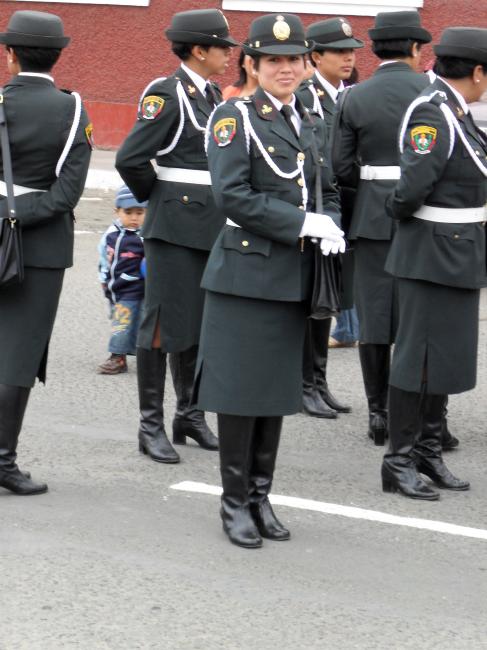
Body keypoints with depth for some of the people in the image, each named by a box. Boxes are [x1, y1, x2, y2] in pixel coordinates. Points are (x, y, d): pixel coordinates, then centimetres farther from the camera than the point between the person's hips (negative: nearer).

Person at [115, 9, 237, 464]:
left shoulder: (212, 95, 12)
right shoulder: (167, 95, -13)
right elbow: (130, 159, -17)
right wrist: (157, 197, -3)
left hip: (211, 227, 8)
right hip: (176, 226, -8)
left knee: (201, 321, 13)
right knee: (165, 323, -3)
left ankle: (190, 415, 24)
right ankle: (151, 425, 3)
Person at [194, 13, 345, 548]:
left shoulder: (312, 125, 13)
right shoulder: (235, 118, -6)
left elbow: (328, 192, 18)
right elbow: (231, 195, -15)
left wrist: (332, 227, -5)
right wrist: (302, 223, -18)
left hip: (293, 277, 6)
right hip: (246, 270, -6)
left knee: (278, 386, 10)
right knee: (240, 387, -1)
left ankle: (261, 496, 20)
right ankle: (235, 501, 8)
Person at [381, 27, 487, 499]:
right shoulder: (431, 114, -20)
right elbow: (414, 185, -25)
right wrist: (400, 212, -7)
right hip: (432, 253, -9)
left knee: (446, 355, 16)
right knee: (419, 357, -1)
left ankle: (428, 451, 26)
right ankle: (399, 461, 7)